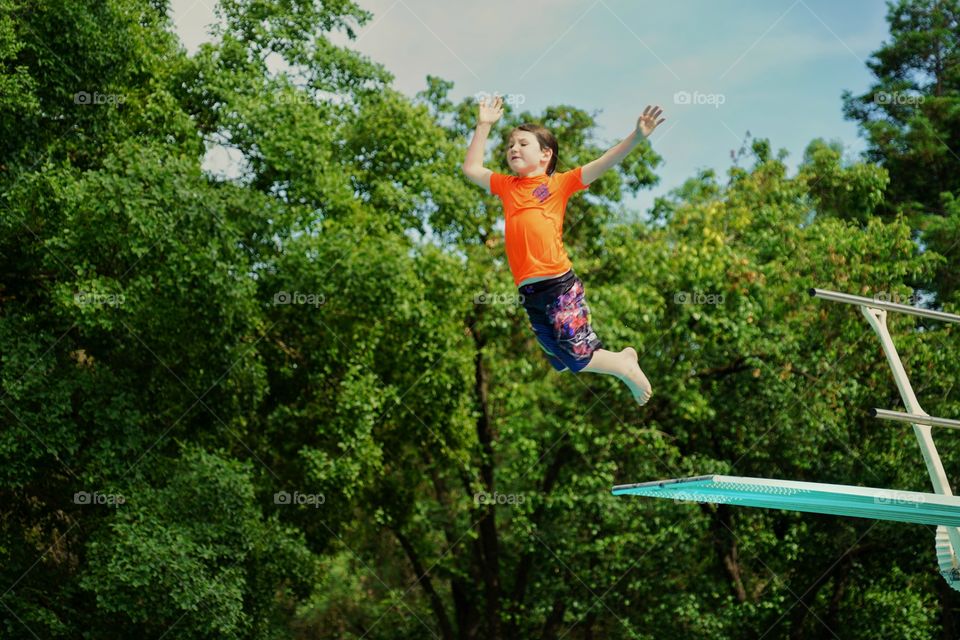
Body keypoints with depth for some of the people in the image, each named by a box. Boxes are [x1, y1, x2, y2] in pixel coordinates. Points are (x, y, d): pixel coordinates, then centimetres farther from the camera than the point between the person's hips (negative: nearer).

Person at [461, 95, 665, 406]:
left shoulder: (559, 183, 5)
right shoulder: (507, 185, 19)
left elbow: (604, 163, -1)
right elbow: (471, 168, 24)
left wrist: (636, 136, -13)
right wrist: (484, 125, 19)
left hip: (559, 283, -5)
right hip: (528, 291, 5)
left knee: (578, 356, -8)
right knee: (563, 361, 12)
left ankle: (625, 367, 20)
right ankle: (621, 358, 35)